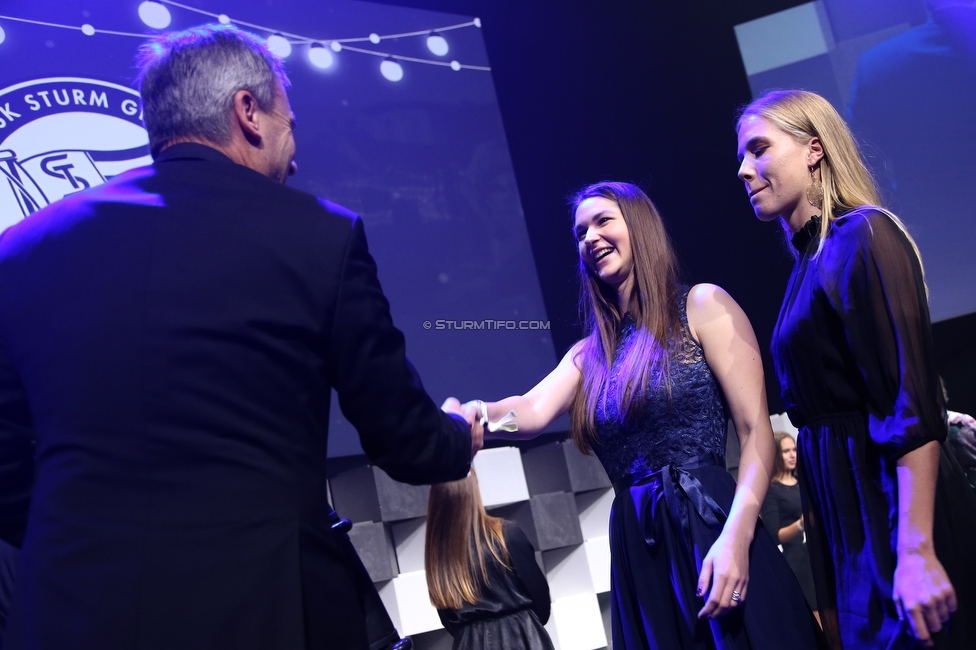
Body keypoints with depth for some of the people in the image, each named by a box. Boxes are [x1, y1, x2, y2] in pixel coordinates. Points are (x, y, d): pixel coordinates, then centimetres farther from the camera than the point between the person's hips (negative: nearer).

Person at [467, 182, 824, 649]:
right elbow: (534, 411, -2)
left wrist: (736, 538, -18)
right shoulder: (590, 353, 16)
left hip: (710, 532, -4)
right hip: (638, 555, 5)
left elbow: (757, 432, -5)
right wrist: (474, 414, -25)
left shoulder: (702, 306, 1)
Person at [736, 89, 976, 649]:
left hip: (892, 497, -8)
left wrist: (917, 552, -25)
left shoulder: (864, 237, -10)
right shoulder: (810, 262, 14)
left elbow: (912, 403, -19)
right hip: (842, 509, 8)